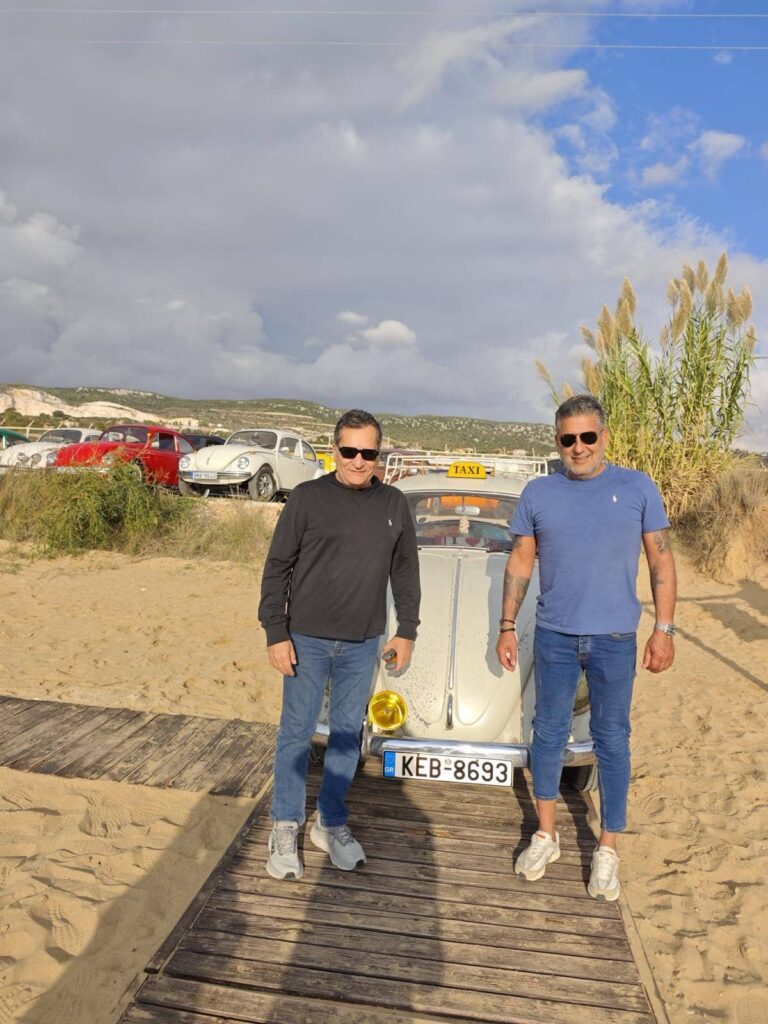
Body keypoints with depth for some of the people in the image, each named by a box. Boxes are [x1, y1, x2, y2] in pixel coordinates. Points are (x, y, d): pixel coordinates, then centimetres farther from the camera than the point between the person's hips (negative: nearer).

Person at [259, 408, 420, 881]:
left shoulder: (394, 504, 3)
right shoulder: (307, 498, -6)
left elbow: (405, 571, 10)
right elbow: (277, 568, -5)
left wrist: (407, 631, 7)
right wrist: (276, 633, -9)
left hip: (363, 644, 3)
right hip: (307, 640, -3)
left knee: (348, 734, 13)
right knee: (297, 732, 7)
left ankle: (331, 823, 30)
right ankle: (285, 827, 24)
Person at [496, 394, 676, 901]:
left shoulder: (638, 488, -1)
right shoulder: (538, 493, 2)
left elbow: (662, 561, 1)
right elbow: (520, 563, 6)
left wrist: (664, 629, -5)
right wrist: (507, 626, 4)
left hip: (615, 637, -1)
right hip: (554, 635, 2)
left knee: (612, 740, 8)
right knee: (550, 732, 11)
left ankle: (608, 849, 24)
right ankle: (546, 835, 29)